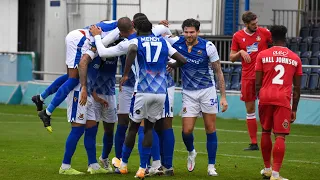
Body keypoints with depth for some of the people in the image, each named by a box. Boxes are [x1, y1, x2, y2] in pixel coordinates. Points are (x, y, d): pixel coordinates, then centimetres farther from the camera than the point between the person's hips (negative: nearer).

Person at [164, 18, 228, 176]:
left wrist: (223, 96, -8)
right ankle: (191, 153, 27)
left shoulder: (208, 47, -12)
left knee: (210, 129, 0)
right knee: (187, 130, -5)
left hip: (207, 90, -2)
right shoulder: (177, 42, -7)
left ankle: (211, 166, 8)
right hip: (189, 93, 2)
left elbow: (219, 72, -5)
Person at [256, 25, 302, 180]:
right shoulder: (295, 58, 8)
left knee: (266, 132, 18)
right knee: (280, 136, -3)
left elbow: (258, 83, 3)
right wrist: (294, 109, 16)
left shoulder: (262, 55, 5)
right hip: (283, 99, -1)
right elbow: (297, 87, 9)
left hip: (265, 97, 1)